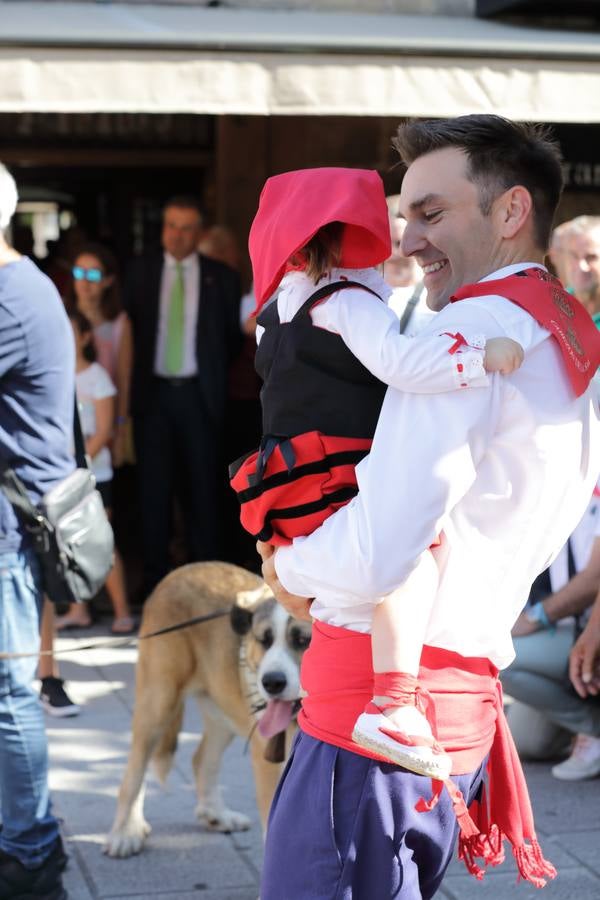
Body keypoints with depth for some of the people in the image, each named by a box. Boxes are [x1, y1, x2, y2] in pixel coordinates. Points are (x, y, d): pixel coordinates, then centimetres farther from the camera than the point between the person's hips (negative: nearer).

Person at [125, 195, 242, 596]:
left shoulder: (221, 277, 4)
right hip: (153, 393, 1)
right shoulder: (140, 273, 7)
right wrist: (136, 376, 0)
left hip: (199, 394, -1)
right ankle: (155, 577, 10)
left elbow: (233, 337, 9)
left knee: (203, 488, 3)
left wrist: (213, 372, 2)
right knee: (154, 488, 4)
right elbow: (129, 329, 7)